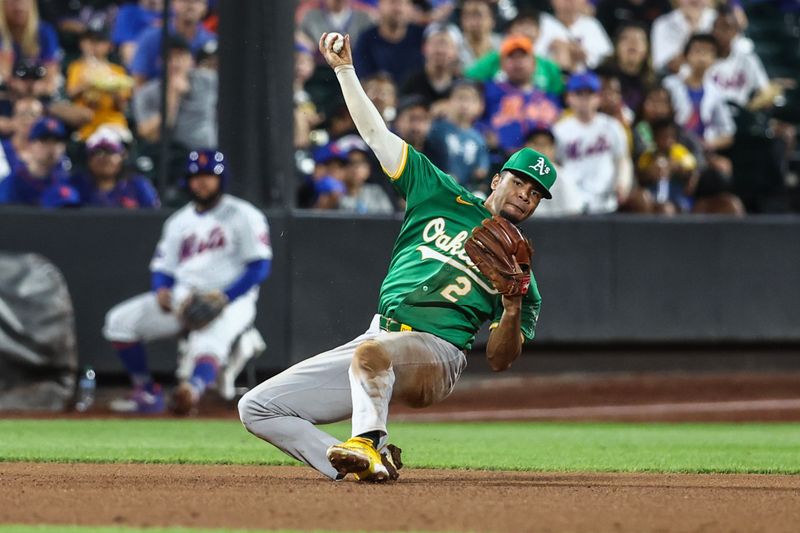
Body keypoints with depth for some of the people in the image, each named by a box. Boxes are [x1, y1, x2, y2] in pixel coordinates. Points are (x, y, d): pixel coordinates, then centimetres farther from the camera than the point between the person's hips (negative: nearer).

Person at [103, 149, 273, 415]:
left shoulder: (243, 216, 1)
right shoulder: (179, 221, 18)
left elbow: (259, 266, -7)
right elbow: (163, 266, 17)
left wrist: (224, 297, -20)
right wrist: (161, 290, -8)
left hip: (231, 300, -6)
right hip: (182, 298, 6)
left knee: (208, 342, -38)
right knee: (120, 321, -8)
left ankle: (194, 388, -64)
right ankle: (147, 392, -7)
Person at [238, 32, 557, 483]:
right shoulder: (443, 196, 18)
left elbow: (500, 361, 5)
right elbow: (377, 133, 15)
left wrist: (512, 311, -13)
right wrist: (345, 70, 8)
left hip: (437, 353, -5)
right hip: (377, 340, 5)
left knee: (371, 354, -42)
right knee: (257, 408, -2)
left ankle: (370, 446, -36)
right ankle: (353, 467, -6)